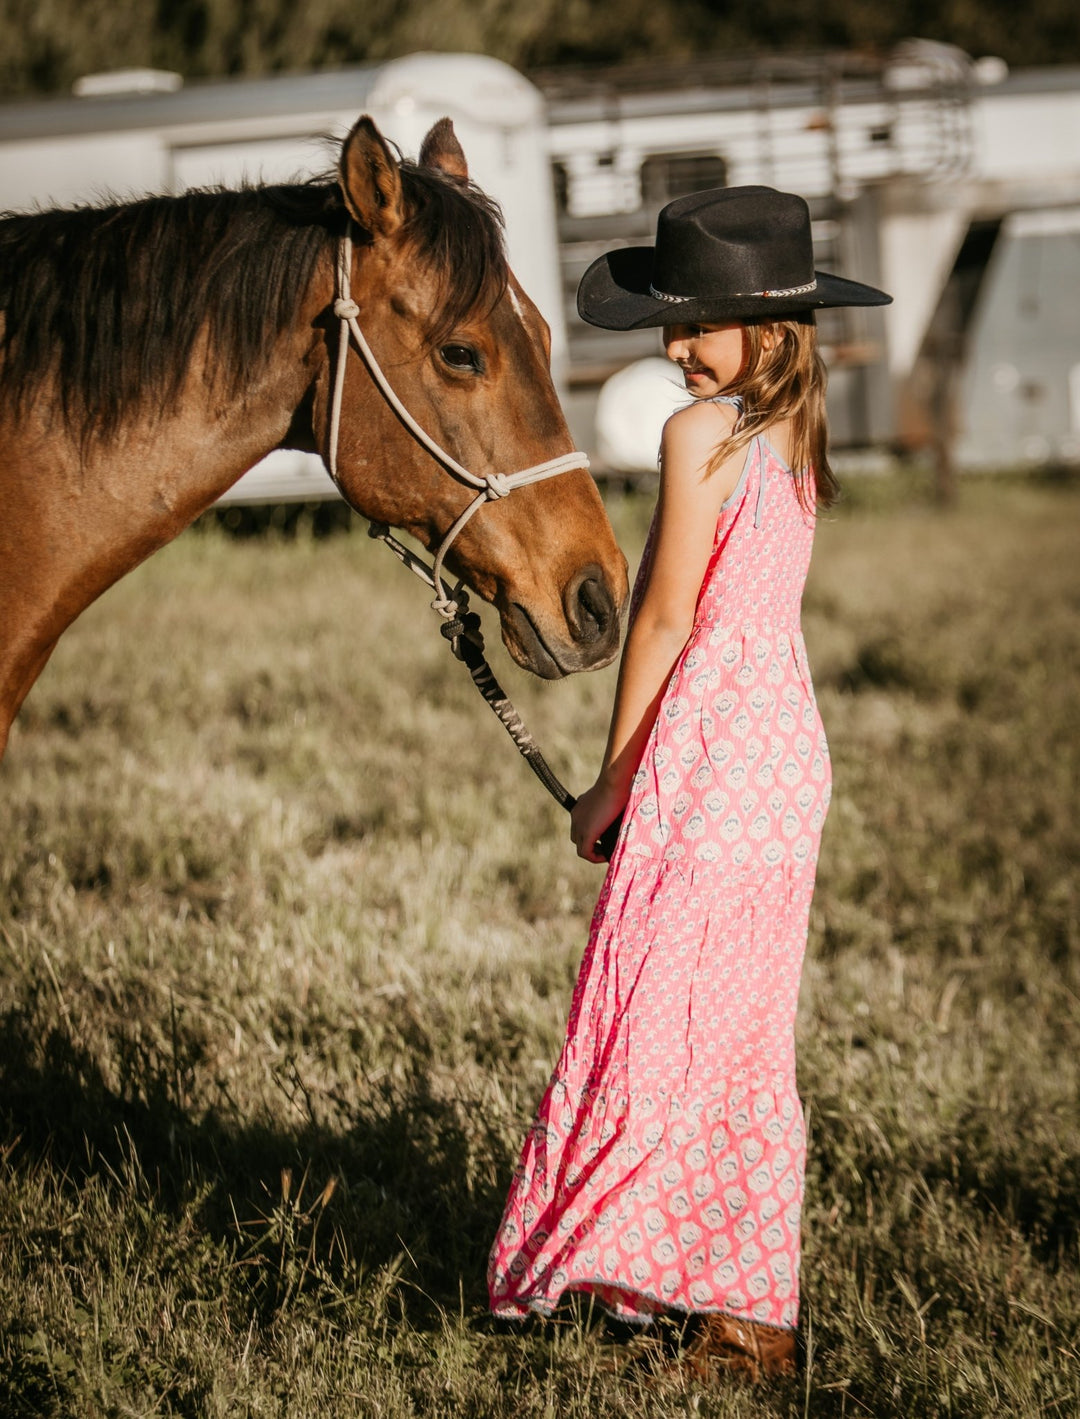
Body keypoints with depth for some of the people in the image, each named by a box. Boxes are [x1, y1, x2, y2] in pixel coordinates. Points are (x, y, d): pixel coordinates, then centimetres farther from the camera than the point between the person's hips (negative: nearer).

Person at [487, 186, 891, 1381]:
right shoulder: (793, 433, 10)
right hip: (786, 738, 9)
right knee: (747, 1041, 13)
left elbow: (663, 618, -12)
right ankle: (753, 1304, 19)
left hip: (707, 740, -9)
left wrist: (612, 778, -4)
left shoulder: (699, 435, -15)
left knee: (660, 1031, -1)